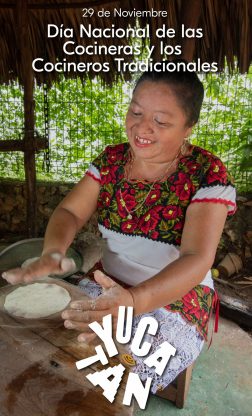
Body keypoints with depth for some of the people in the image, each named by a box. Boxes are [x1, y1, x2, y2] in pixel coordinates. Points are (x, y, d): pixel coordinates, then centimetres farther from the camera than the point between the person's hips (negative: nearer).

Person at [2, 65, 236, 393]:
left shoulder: (207, 174, -16)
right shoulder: (112, 159, -2)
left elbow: (197, 259, -25)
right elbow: (69, 212, -6)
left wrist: (135, 301, -43)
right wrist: (52, 253, -28)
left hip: (176, 297, -3)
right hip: (110, 287, 4)